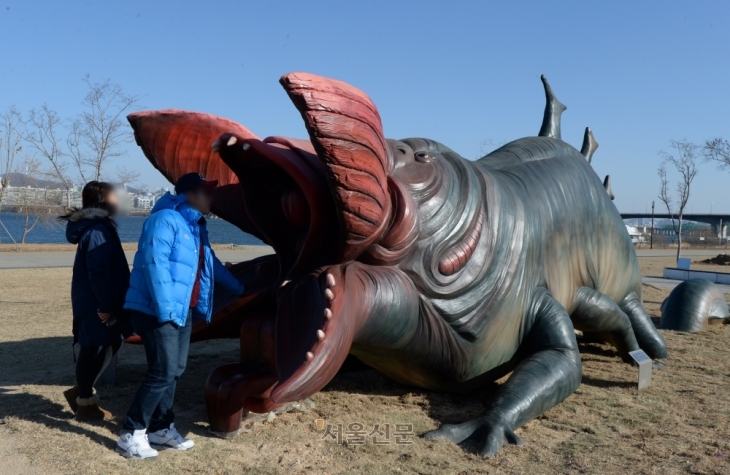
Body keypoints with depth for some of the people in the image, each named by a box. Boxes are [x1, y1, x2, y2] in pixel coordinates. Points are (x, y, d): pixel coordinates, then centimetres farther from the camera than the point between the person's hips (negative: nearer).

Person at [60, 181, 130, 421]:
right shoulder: (97, 230, -19)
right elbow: (98, 272, -23)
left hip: (94, 301, 10)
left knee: (109, 344, 18)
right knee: (93, 349, 1)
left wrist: (109, 302, 21)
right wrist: (106, 305, -20)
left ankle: (81, 392, 26)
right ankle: (85, 404, 15)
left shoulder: (98, 226, 14)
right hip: (95, 304, -10)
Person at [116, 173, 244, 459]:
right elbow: (155, 264, -22)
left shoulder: (196, 228, 17)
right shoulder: (165, 220, -13)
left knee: (175, 371, 13)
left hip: (182, 311, 10)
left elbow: (211, 264, 29)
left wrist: (240, 289, 36)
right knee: (163, 373, -10)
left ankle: (161, 428, 25)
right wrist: (164, 309, -27)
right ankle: (131, 434, 2)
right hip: (157, 312, -9)